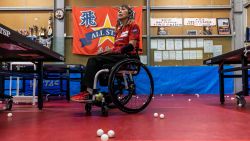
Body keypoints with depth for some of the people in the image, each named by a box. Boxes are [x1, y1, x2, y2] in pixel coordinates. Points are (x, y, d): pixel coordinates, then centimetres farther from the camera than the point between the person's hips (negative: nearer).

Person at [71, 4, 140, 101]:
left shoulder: (133, 25, 1)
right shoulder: (119, 28, 25)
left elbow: (131, 45, -11)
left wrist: (116, 51, -18)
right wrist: (111, 51, 0)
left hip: (128, 56, -8)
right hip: (118, 54, 8)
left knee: (95, 60, -23)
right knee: (92, 60, -14)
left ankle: (88, 91, -22)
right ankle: (86, 90, -21)